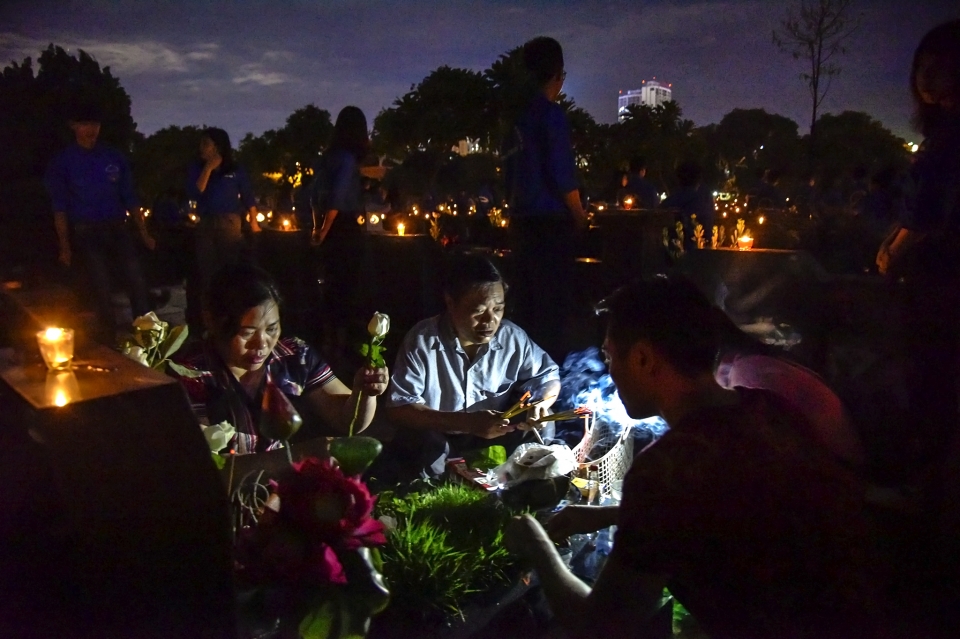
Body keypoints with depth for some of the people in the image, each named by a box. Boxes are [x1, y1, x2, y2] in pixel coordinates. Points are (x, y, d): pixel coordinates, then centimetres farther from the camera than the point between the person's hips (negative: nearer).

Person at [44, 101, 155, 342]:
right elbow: (60, 206, 1)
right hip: (86, 233, -2)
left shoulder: (114, 157, 10)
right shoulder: (63, 162, 3)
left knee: (138, 282, -8)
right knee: (102, 289, -4)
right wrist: (64, 246, -7)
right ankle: (108, 341, 8)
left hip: (117, 229, 2)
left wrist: (143, 233, 6)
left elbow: (129, 197, 11)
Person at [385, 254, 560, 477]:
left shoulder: (513, 338, -10)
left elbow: (549, 375, 6)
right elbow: (398, 408, -23)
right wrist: (467, 423, -35)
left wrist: (541, 403, -20)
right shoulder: (422, 340, -19)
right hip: (438, 440, -3)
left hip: (497, 440, 3)